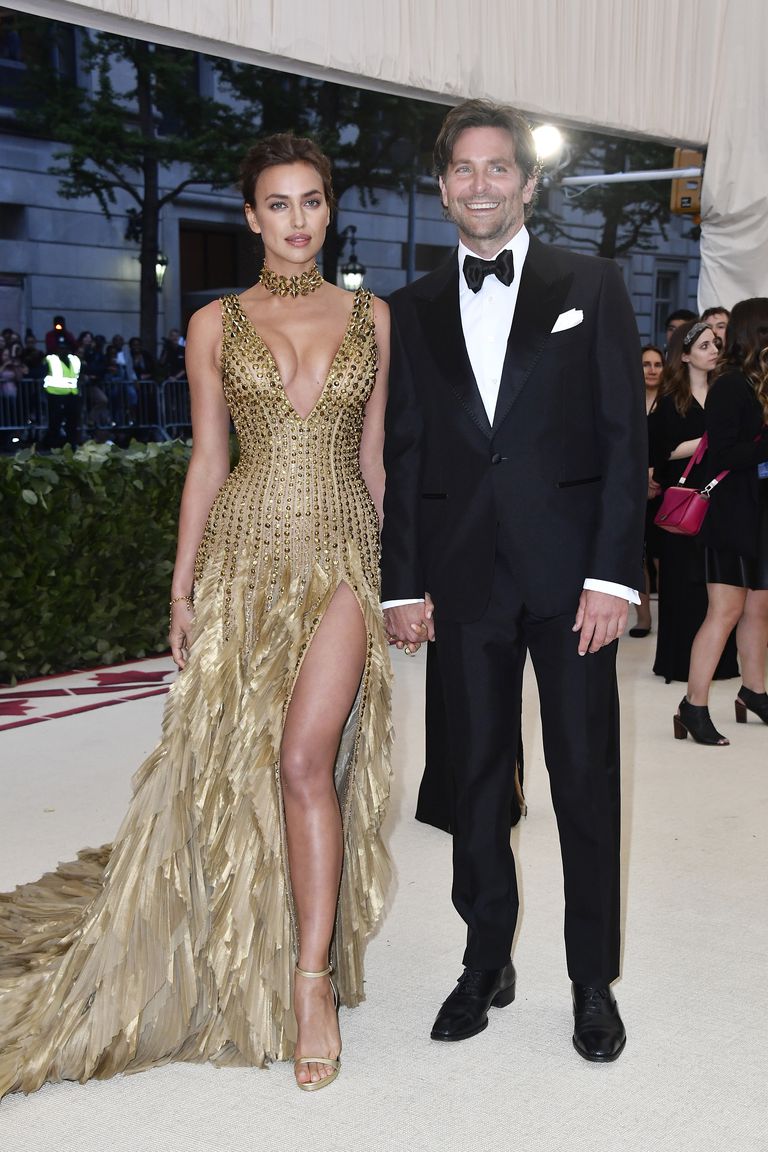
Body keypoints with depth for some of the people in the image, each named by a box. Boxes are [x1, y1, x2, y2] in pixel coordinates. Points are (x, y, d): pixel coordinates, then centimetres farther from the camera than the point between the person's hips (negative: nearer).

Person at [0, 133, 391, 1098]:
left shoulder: (370, 317, 9)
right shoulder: (217, 323, 6)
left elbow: (375, 456, 11)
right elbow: (207, 461, 6)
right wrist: (182, 589, 2)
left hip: (343, 555, 0)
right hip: (247, 550, 1)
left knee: (305, 759, -12)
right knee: (234, 760, 4)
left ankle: (311, 980, -1)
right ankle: (245, 969, 24)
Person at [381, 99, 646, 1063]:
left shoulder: (591, 287, 4)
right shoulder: (413, 311, 11)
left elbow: (624, 436, -1)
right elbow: (402, 455, 10)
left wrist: (613, 573, -9)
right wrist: (403, 583, 3)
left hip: (569, 574, -2)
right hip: (464, 578, 2)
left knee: (586, 779, 3)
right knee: (476, 777, 9)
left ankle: (593, 982, 18)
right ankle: (486, 962, 24)